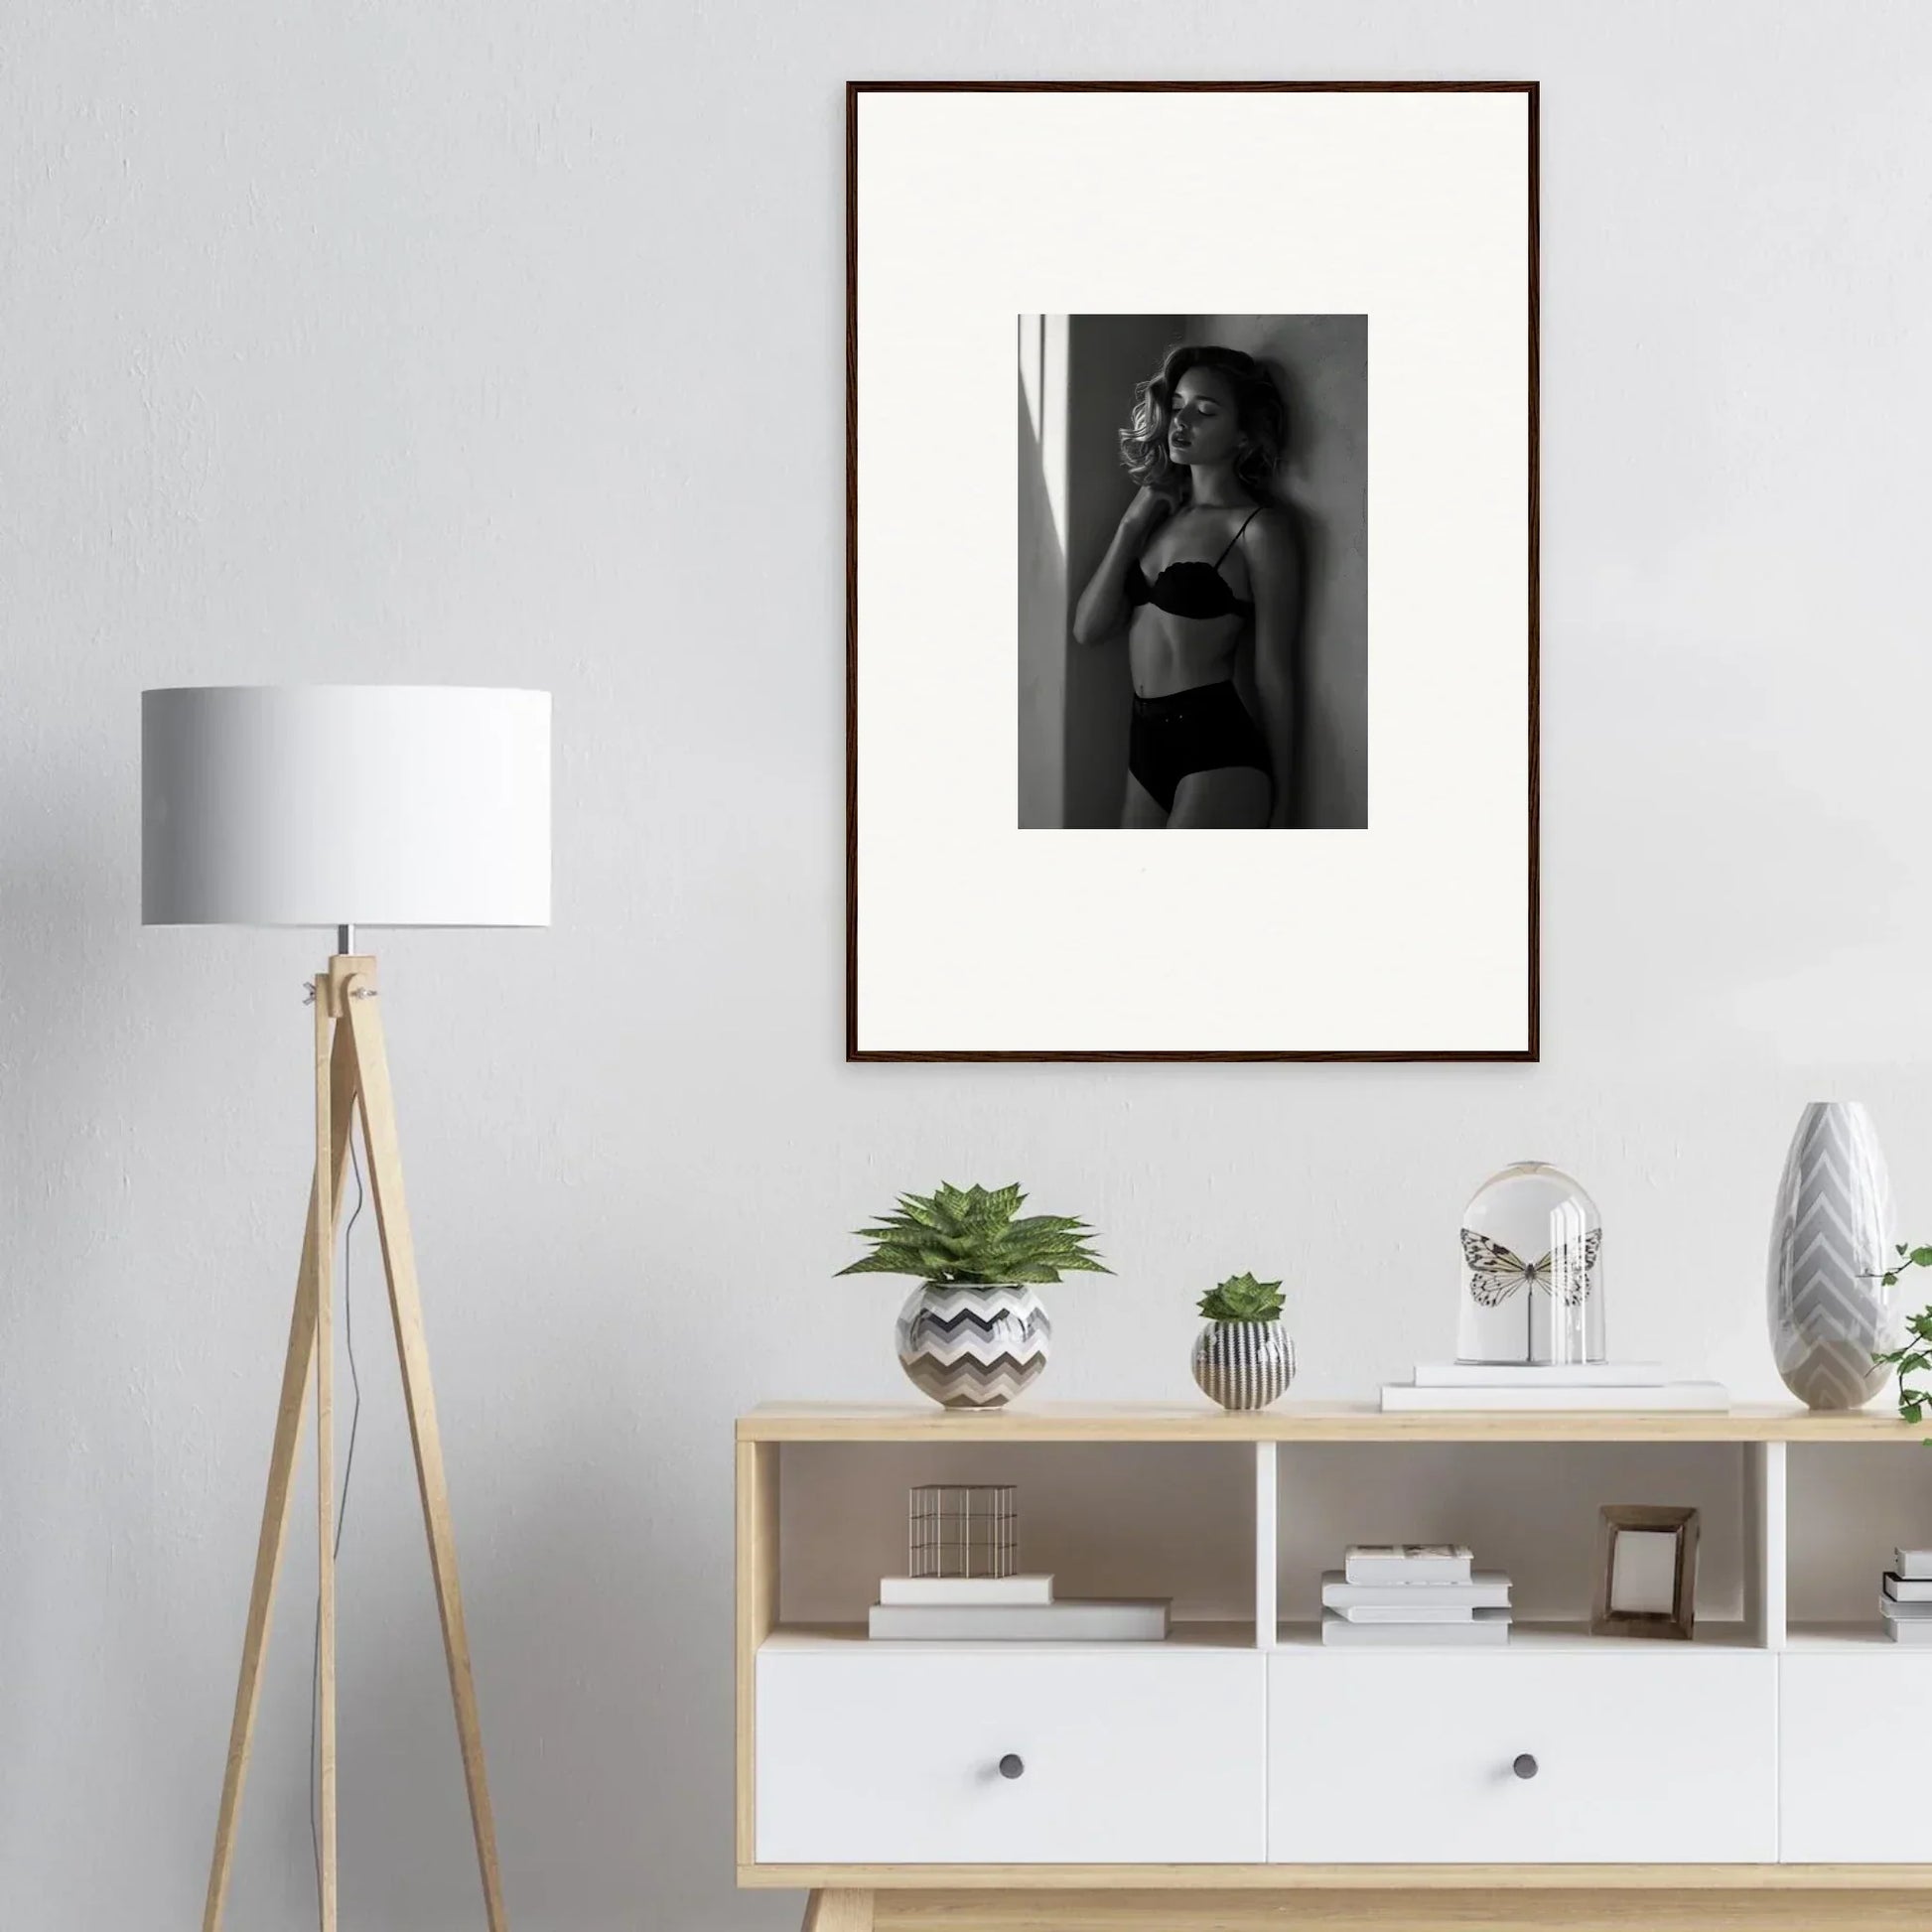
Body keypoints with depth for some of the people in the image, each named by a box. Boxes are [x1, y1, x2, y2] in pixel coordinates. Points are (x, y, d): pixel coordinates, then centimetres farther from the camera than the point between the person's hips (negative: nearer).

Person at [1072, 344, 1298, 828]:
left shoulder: (1259, 528, -5)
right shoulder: (1163, 513, 16)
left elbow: (1274, 675, -3)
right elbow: (1088, 628, 8)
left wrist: (1277, 798, 0)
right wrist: (1132, 525, 2)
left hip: (1217, 751, -7)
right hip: (1147, 739, 7)